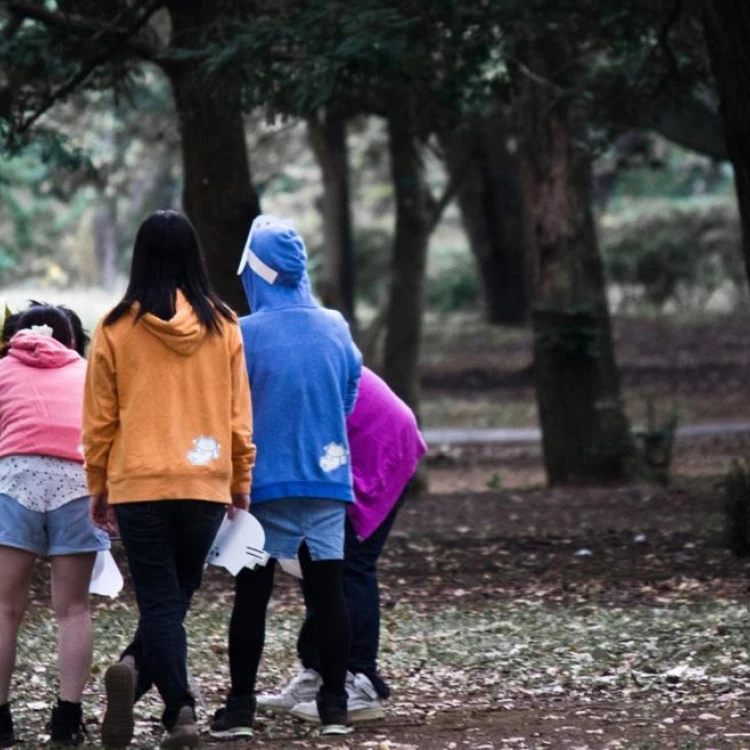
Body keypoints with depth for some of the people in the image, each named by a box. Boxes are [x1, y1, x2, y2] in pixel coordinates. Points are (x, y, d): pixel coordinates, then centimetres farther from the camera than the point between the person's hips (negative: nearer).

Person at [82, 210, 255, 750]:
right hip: (206, 483, 1)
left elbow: (100, 419, 2)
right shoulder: (222, 325, 1)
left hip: (138, 484, -1)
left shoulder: (117, 329, -3)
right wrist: (242, 482, 16)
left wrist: (99, 488, 13)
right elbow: (239, 413, 6)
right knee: (176, 597, 13)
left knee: (160, 601, 2)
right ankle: (137, 670, -6)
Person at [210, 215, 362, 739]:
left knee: (252, 595, 4)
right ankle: (335, 705, 8)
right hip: (328, 477, 3)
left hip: (265, 482, -3)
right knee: (328, 591, 6)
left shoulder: (245, 334, -11)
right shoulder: (336, 328, 1)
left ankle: (241, 708, 5)